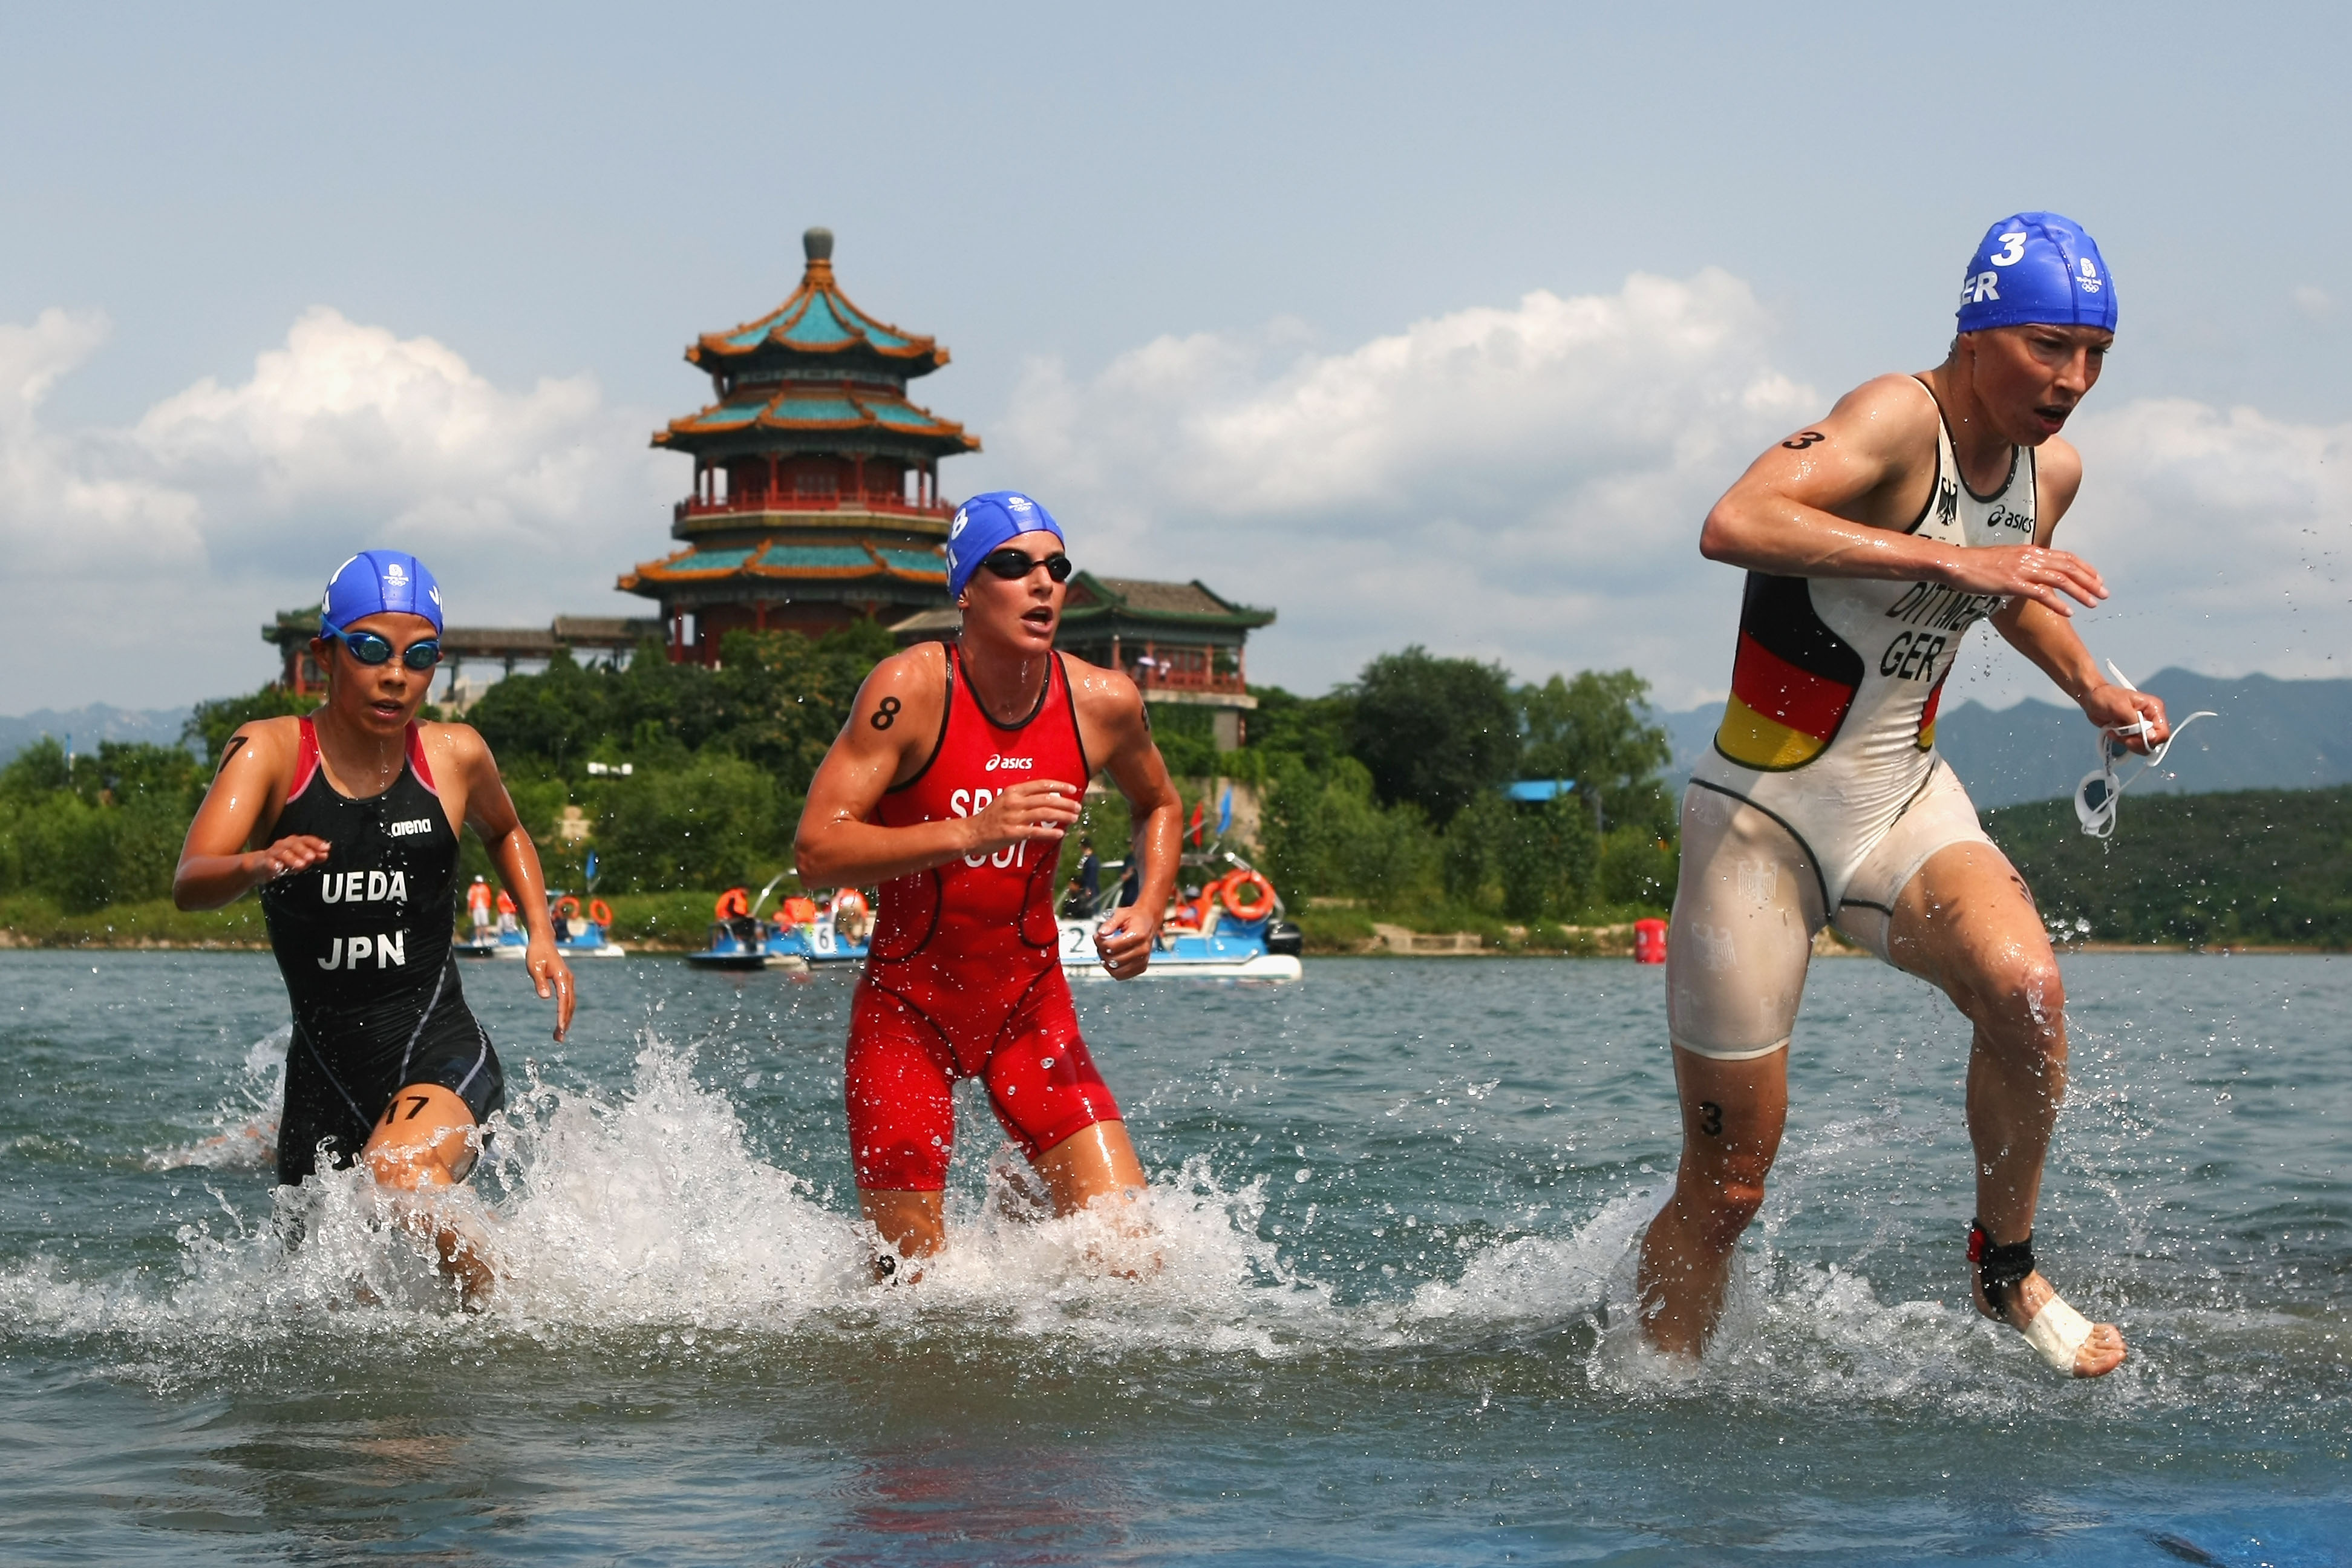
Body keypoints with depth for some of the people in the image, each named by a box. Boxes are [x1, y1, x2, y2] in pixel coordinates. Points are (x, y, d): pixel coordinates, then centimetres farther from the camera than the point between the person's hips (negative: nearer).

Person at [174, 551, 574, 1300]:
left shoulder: (455, 755, 0)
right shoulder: (271, 751, -5)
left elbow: (505, 831, 25)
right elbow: (189, 884, -21)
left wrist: (541, 936, 10)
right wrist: (258, 864, -43)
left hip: (441, 1051, -2)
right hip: (323, 1065, 2)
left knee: (401, 1170, -34)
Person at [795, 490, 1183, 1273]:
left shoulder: (1103, 703, -7)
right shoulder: (911, 689, -19)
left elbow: (1158, 804, 16)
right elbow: (816, 850, -24)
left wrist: (1149, 911, -3)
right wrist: (971, 833, -35)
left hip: (1030, 1002, 3)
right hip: (907, 1005, -3)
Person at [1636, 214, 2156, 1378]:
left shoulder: (2051, 470, 4)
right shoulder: (1896, 421, -20)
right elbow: (1734, 525, -39)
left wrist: (2094, 692, 13)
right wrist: (1947, 558, -42)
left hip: (1905, 801, 5)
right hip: (1761, 813, -5)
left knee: (2025, 988, -27)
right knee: (1726, 1184, -1)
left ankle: (2005, 1268, -5)